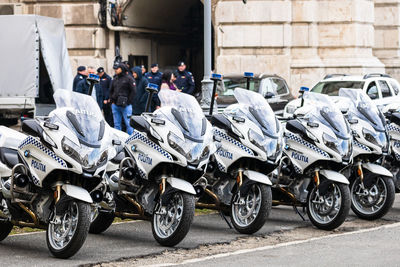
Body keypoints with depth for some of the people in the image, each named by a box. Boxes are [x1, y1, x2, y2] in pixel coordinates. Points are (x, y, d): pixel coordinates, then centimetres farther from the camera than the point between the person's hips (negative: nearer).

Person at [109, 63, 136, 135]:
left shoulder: (128, 79, -3)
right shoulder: (115, 80, 14)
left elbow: (133, 91, -6)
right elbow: (111, 91, 24)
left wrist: (128, 102, -10)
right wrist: (112, 101, 11)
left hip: (125, 106, -6)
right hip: (115, 105, 6)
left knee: (128, 124, -6)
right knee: (117, 124, 9)